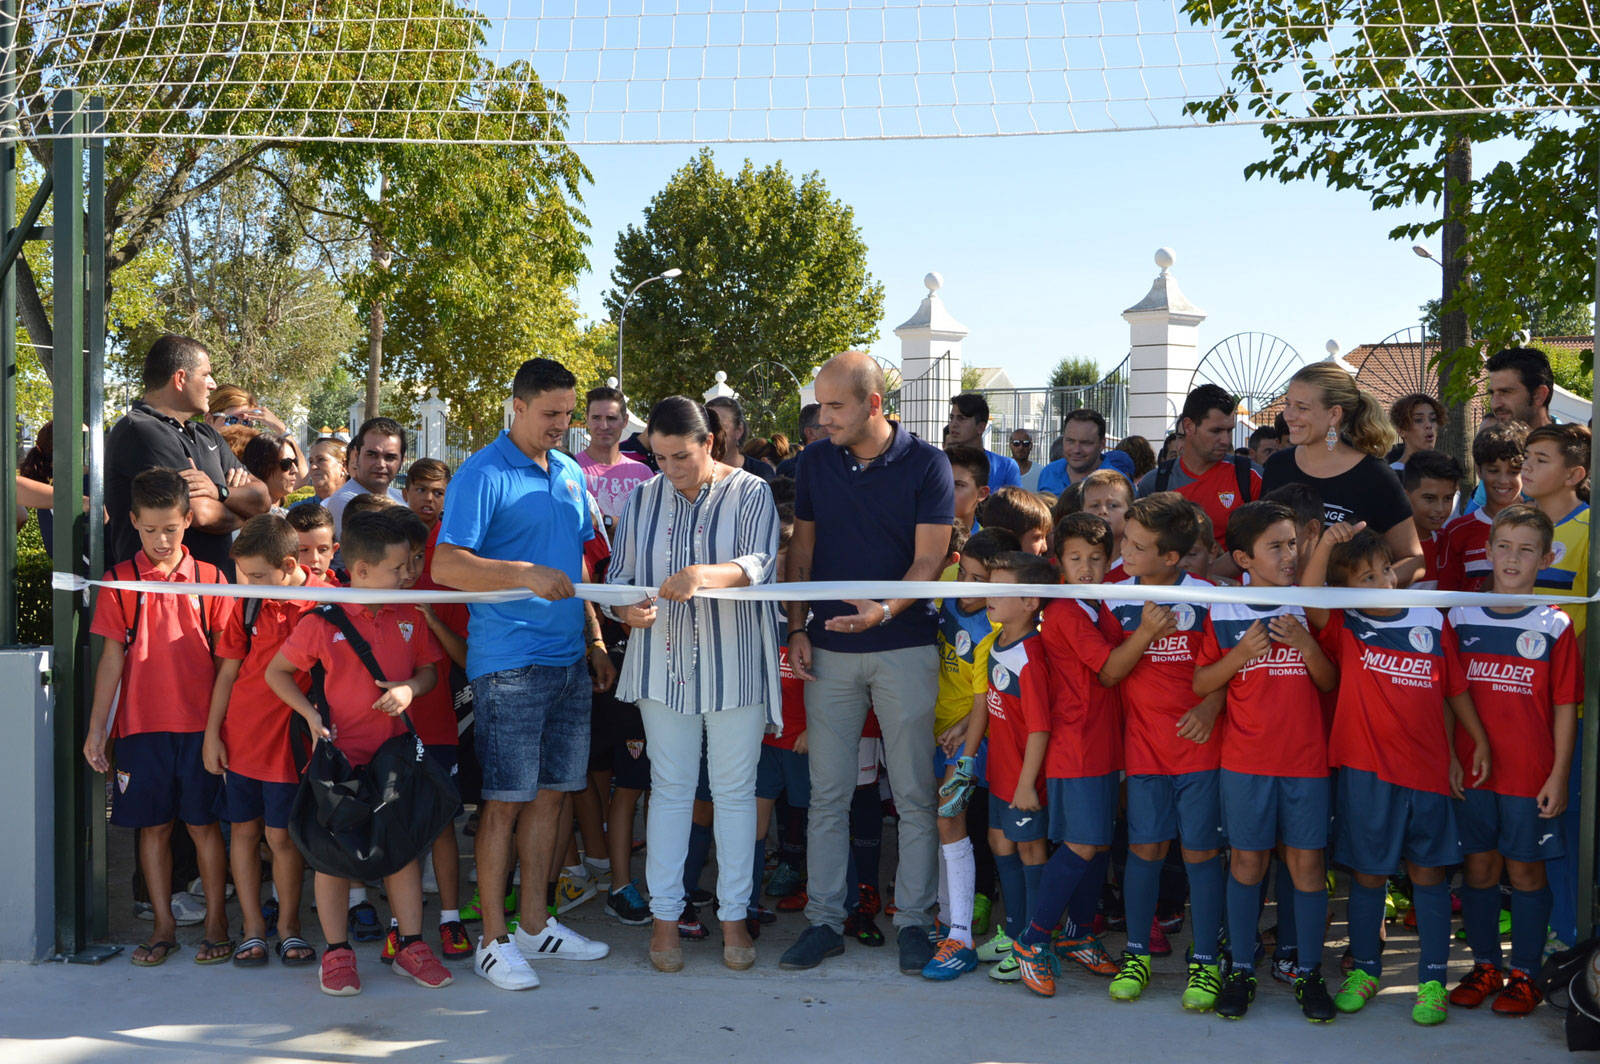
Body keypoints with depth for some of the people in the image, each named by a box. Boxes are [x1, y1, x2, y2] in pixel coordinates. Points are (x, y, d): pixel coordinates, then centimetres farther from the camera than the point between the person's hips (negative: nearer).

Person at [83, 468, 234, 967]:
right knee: (153, 826, 7)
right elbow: (112, 657, 4)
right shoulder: (120, 580, 2)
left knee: (203, 823, 4)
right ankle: (164, 926, 17)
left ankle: (216, 922, 13)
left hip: (200, 723, -1)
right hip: (141, 724, 1)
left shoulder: (209, 577, 2)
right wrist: (96, 728, 2)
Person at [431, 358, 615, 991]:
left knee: (550, 794, 12)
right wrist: (525, 574, -25)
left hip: (568, 659, 7)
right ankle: (494, 940, 7)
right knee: (505, 800, -2)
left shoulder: (571, 474, 14)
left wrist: (594, 640, 17)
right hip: (509, 662, -7)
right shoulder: (482, 475, -8)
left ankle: (537, 923, 23)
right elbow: (445, 566, -16)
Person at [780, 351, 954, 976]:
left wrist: (884, 610, -24)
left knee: (913, 793, 3)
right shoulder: (815, 461, 6)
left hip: (905, 647, -3)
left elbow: (929, 560, -8)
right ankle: (824, 919, 15)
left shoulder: (926, 465, -4)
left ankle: (913, 920, 14)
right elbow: (802, 551, 10)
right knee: (827, 794, 6)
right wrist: (797, 628, 2)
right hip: (829, 647, 3)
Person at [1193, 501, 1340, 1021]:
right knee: (1247, 860, 6)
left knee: (1307, 862, 4)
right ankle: (1242, 969, 18)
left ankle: (1308, 972, 16)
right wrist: (1240, 653, -15)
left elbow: (1330, 683, 4)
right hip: (1244, 760, -1)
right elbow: (1200, 683, 1)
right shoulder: (1223, 612, -1)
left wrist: (1306, 644, -13)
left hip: (1306, 759, 1)